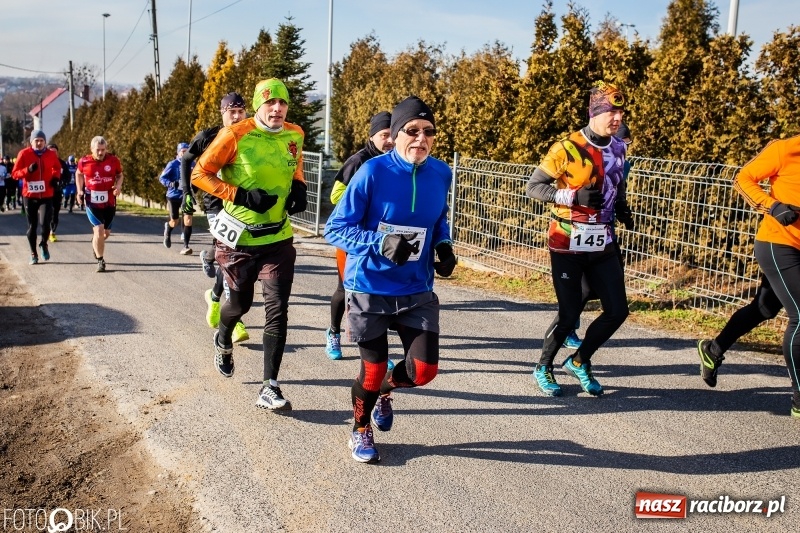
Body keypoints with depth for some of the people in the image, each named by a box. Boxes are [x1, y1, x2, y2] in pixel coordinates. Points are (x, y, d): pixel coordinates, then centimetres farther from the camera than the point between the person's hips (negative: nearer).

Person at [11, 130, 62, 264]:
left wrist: (55, 177, 0)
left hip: (46, 196, 0)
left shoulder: (51, 154, 0)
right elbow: (14, 174, -4)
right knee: (32, 226, 8)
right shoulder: (24, 154, -5)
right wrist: (28, 170, -22)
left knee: (45, 223, -16)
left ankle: (44, 244, 14)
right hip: (29, 196, 0)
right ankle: (33, 253, 22)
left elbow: (57, 168, 20)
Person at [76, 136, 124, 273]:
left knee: (106, 232, 12)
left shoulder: (114, 160, -6)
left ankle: (96, 243, 48)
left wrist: (118, 185, -11)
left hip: (109, 202, 2)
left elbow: (120, 175, 9)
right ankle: (100, 260, 5)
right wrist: (80, 191, 2)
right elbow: (79, 174, 13)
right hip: (92, 201, -2)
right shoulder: (84, 161, -7)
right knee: (99, 230, -11)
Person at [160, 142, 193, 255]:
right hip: (174, 196, -1)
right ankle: (168, 227, 48)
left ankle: (185, 246, -8)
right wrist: (172, 184, -24)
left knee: (188, 219, -15)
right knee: (174, 222, 9)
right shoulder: (173, 164, -7)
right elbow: (162, 178, -6)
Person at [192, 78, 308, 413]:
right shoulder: (235, 135, -14)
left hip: (278, 237, 3)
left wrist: (299, 188, -1)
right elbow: (200, 174, -10)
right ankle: (223, 340, 52)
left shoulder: (294, 135, 0)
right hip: (239, 237, -2)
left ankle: (269, 388, 2)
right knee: (240, 303, 15)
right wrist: (241, 195, -20)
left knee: (277, 311, -6)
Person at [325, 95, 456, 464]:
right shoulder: (373, 172, -16)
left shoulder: (440, 173, -1)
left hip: (417, 290, 4)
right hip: (369, 288, -4)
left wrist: (444, 245, -2)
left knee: (424, 370, -1)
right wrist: (381, 243, -27)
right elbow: (335, 228, -13)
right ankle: (361, 431, 39)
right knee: (373, 371, 7)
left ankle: (384, 392, 36)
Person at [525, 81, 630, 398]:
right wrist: (574, 196, -24)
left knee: (617, 311, 3)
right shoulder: (567, 148, -13)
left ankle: (578, 362, 25)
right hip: (568, 243, -6)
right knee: (570, 315, -2)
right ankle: (543, 368, 23)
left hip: (603, 244, 6)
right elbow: (532, 187, -13)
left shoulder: (618, 149, 9)